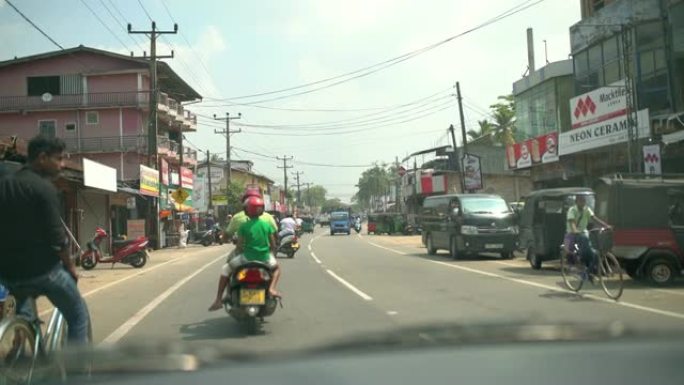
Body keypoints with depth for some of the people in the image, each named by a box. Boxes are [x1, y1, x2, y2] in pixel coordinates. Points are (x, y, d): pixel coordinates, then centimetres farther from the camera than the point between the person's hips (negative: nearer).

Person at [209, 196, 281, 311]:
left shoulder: (244, 226, -5)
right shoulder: (267, 224, 2)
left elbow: (239, 246, -4)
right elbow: (273, 245, 4)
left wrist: (237, 254, 17)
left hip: (248, 257, -2)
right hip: (265, 258, 2)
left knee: (226, 269, 18)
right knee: (276, 268, 33)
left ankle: (219, 299, 11)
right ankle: (272, 288, 5)